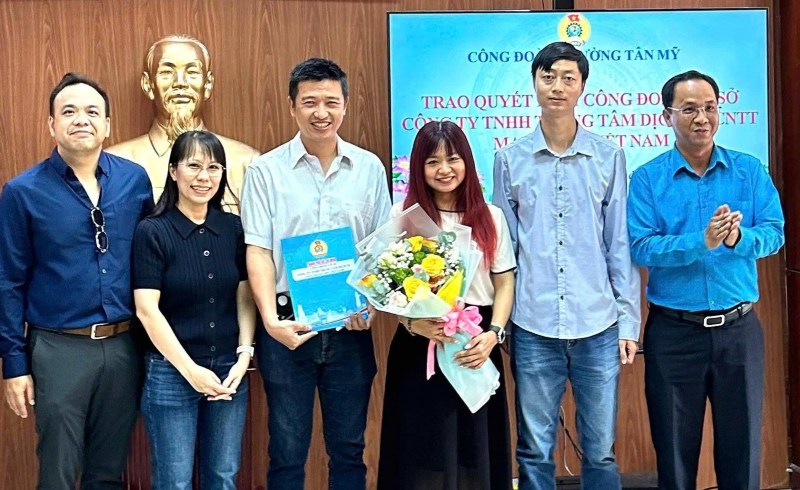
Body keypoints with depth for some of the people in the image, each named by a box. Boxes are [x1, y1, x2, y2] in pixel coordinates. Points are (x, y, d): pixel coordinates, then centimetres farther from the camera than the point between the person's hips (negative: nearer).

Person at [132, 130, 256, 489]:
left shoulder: (234, 228, 3)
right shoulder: (152, 231, -9)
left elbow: (245, 297, 6)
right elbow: (147, 310, -12)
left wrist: (243, 356, -6)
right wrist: (190, 369, -13)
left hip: (229, 370, 4)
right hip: (171, 372, -3)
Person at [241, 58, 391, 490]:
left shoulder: (369, 168, 5)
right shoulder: (266, 171, -2)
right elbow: (258, 252, -5)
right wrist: (270, 319, -18)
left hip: (351, 327, 2)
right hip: (288, 327, -2)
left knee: (349, 447, 12)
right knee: (287, 451, 8)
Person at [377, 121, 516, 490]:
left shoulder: (490, 217, 9)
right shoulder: (401, 217, 3)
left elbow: (504, 284, 8)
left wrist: (493, 334, -8)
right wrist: (411, 322, -17)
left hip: (476, 345, 2)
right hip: (419, 348, -2)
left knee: (475, 451, 5)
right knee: (423, 451, 1)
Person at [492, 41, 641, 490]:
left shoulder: (609, 157, 3)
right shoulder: (511, 159, 4)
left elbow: (621, 244, 5)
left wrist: (629, 321, 1)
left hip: (598, 327, 0)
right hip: (532, 327, 0)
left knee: (601, 452, 8)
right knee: (535, 451, 8)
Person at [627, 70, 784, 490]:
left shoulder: (750, 171, 3)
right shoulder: (646, 179, -4)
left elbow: (774, 233, -5)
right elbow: (640, 248, -15)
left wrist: (737, 238, -26)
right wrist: (701, 242, -28)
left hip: (739, 328, 2)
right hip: (674, 331, -1)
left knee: (742, 444, 12)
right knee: (675, 448, 11)